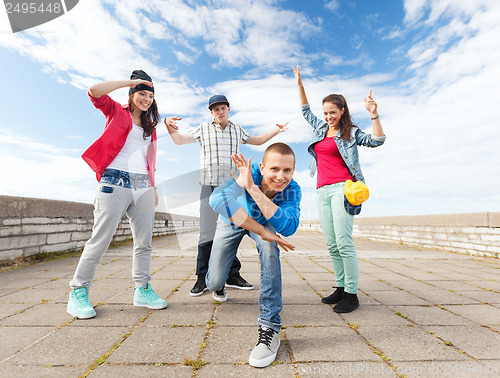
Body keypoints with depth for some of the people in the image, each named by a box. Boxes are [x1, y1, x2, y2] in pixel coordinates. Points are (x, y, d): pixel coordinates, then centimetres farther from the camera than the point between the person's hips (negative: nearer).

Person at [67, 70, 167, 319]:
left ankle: (142, 289, 14)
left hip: (143, 186, 5)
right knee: (100, 239, -4)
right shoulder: (116, 112, 12)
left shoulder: (150, 126, 24)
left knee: (144, 241, 4)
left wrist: (154, 188, 18)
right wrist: (130, 81, 2)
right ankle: (78, 292, 12)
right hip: (115, 182, -5)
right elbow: (94, 91, -7)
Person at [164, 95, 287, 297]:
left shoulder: (237, 130, 15)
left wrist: (276, 130, 18)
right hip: (209, 187, -2)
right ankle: (202, 278, 9)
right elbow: (178, 140, 12)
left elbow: (258, 140, 29)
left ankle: (233, 275, 18)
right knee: (207, 233, -5)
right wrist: (169, 126, -7)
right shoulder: (203, 129, 9)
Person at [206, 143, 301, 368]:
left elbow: (288, 228, -48)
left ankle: (270, 325, -19)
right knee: (214, 283, -2)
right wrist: (263, 233, -51)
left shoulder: (292, 190, -31)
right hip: (232, 220, 0)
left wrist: (253, 189, -54)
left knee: (269, 246, -34)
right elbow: (218, 199, -58)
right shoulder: (251, 174, -39)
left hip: (263, 221, 1)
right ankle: (218, 285, 42)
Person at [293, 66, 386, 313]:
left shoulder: (350, 133, 6)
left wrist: (374, 115, -17)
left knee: (343, 243, -10)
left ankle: (351, 294, 2)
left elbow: (377, 141, -6)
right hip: (322, 190, 6)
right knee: (331, 244, 6)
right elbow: (305, 110, 34)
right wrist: (300, 84, 34)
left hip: (341, 188, -6)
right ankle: (340, 288, 16)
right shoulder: (321, 128, 20)